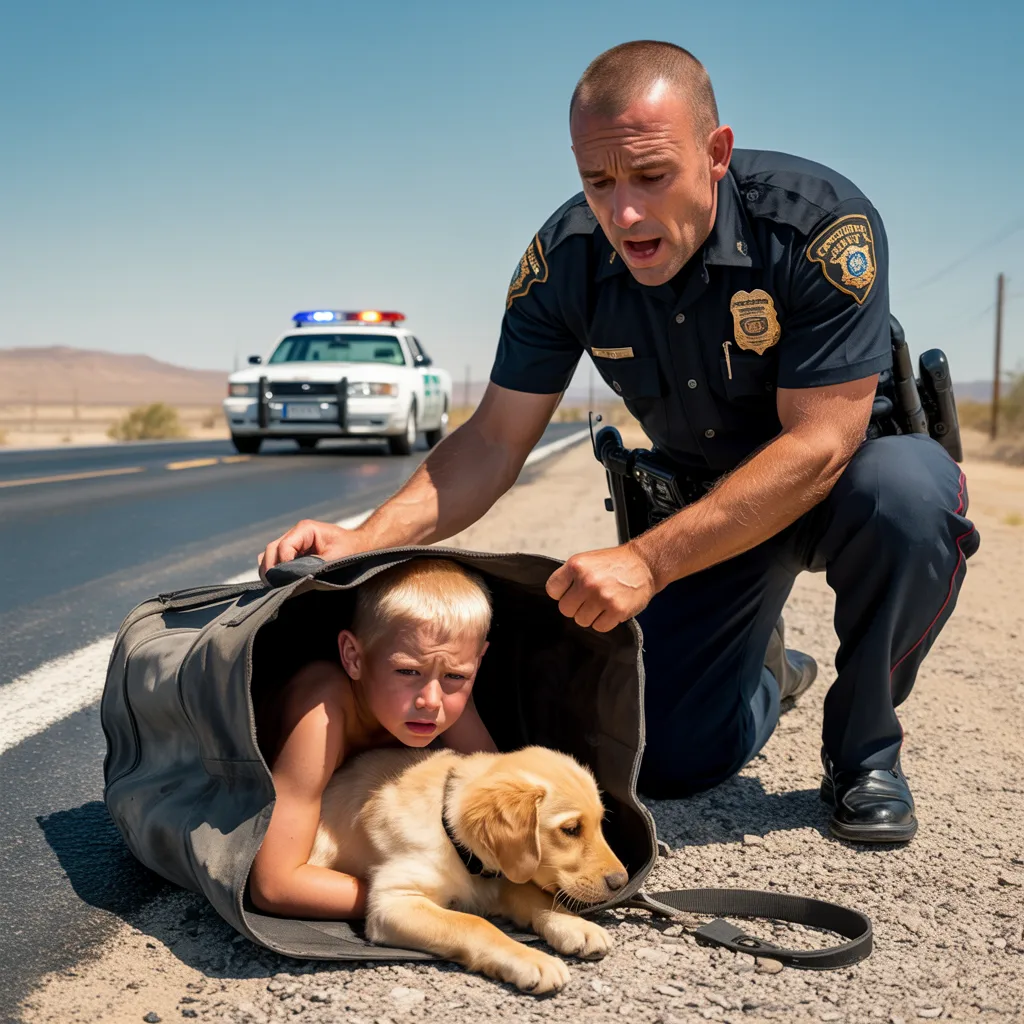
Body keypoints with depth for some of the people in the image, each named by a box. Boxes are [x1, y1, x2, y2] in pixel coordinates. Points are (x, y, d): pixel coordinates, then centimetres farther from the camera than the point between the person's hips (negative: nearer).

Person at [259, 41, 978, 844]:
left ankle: (864, 751, -10)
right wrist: (365, 540, -29)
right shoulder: (566, 259, -17)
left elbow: (819, 444, -32)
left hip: (852, 469, -2)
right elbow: (494, 444, -13)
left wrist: (645, 562, -39)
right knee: (669, 760, -10)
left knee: (909, 491, -39)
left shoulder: (823, 222, -29)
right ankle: (767, 681, 29)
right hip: (707, 503, 3)